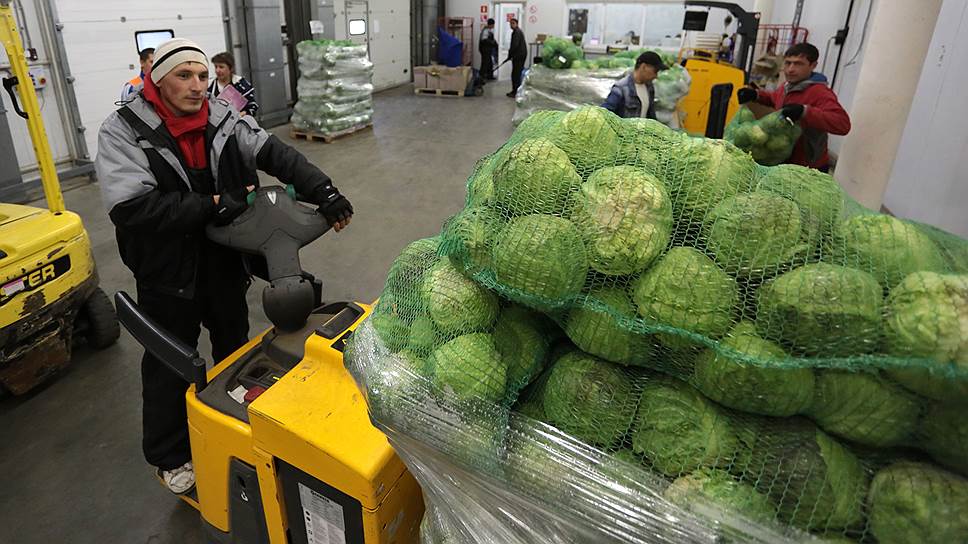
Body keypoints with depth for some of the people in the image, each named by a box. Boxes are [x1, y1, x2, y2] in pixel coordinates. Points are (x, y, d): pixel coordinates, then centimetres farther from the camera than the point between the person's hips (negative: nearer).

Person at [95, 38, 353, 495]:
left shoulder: (223, 119, -5)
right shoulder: (123, 131, -16)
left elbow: (274, 153, -13)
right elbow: (130, 207, -26)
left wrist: (322, 191, -28)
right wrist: (213, 206, -27)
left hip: (225, 263, 5)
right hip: (167, 273, -4)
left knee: (235, 345, 23)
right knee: (169, 365, 12)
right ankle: (169, 455, 33)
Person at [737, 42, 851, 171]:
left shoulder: (820, 92, -22)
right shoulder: (787, 87, 5)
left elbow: (843, 123, -35)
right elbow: (774, 98, 30)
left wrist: (804, 111, -44)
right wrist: (755, 94, 8)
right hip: (784, 161, 8)